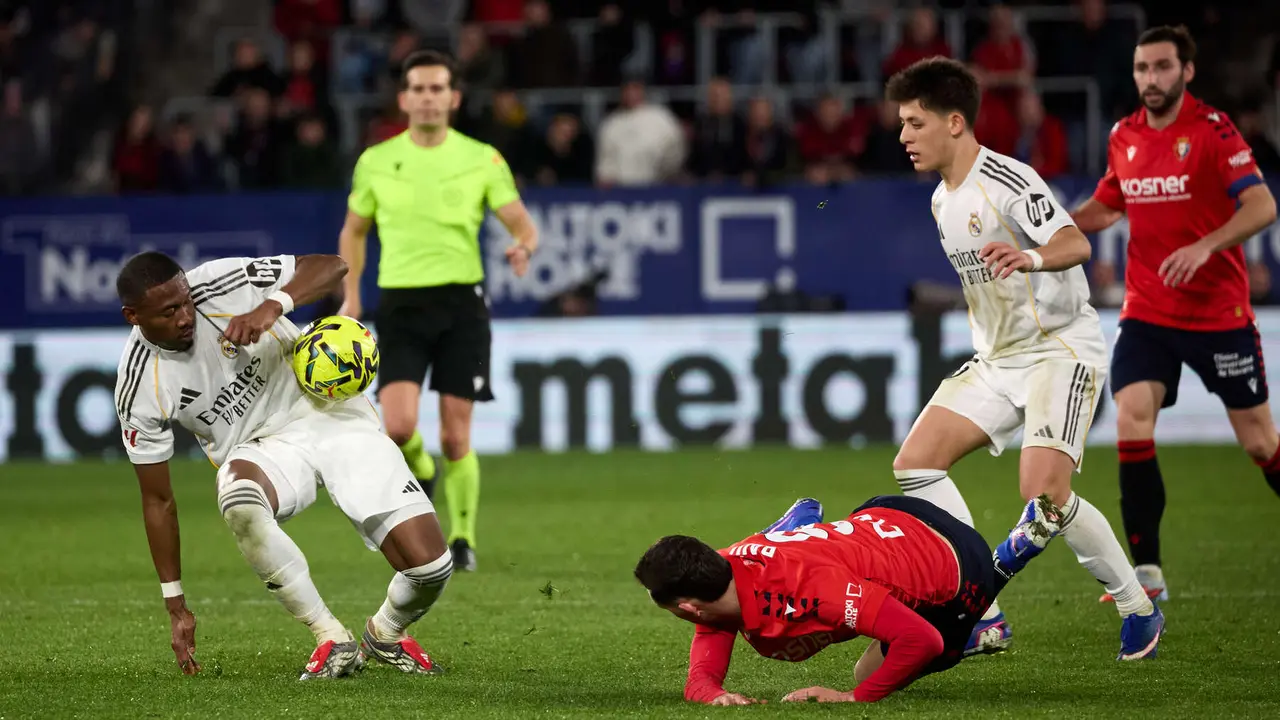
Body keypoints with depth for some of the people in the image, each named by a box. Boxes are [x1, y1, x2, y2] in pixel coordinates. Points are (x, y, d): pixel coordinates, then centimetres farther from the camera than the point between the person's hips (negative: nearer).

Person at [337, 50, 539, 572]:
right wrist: (351, 293, 5)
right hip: (401, 303, 1)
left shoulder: (481, 159, 3)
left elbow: (520, 221, 1)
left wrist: (523, 246, -23)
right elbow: (354, 230, 18)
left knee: (455, 437, -2)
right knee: (397, 425, -16)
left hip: (461, 299, 0)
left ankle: (462, 537, 16)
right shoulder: (376, 162, 6)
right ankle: (418, 471, 19)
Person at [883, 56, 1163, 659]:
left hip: (1061, 349, -9)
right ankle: (984, 619, -3)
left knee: (1043, 493, -22)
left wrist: (1032, 258, -55)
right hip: (997, 360, 9)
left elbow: (1075, 243, -35)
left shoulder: (1008, 181, -18)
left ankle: (1138, 608, 1)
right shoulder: (942, 200, 11)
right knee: (915, 463, -5)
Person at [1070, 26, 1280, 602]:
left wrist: (1204, 247, -35)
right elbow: (1107, 207, 22)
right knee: (1131, 422, -14)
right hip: (1146, 313, 4)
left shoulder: (1211, 128, -12)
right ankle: (1147, 573, -10)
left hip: (1218, 312, -4)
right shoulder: (1124, 137, 5)